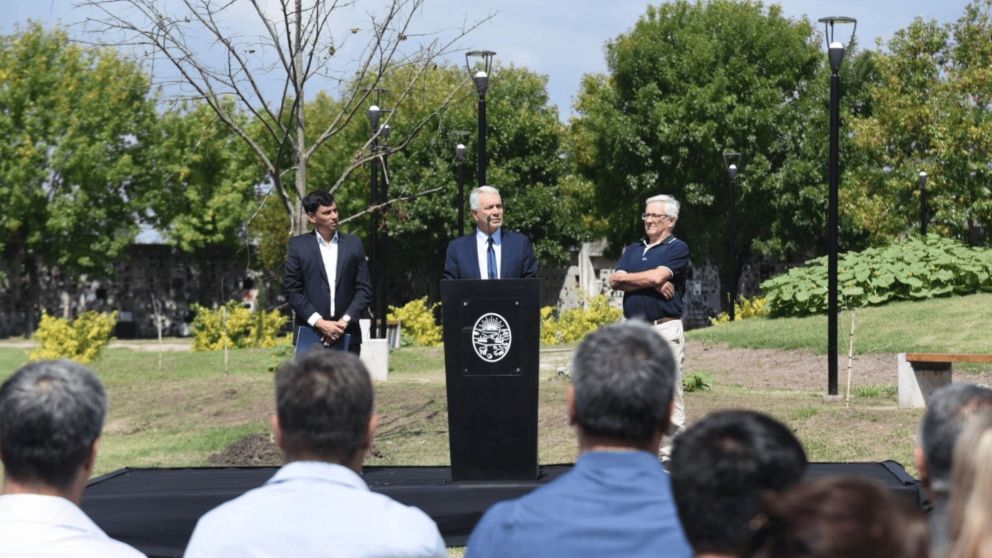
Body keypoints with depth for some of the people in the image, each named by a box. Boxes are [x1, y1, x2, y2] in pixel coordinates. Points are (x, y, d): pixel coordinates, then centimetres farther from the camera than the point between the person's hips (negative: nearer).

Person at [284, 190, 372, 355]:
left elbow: (364, 289, 7)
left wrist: (345, 321, -7)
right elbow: (291, 289, -1)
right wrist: (319, 322, -10)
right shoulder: (298, 245, 4)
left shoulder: (353, 244, 9)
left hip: (347, 336, 2)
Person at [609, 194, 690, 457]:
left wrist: (626, 278, 0)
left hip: (665, 328, -6)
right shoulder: (633, 250, 19)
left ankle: (669, 454, -3)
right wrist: (652, 283, -8)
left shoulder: (677, 249, 1)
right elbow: (615, 281, 4)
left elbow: (657, 276, -15)